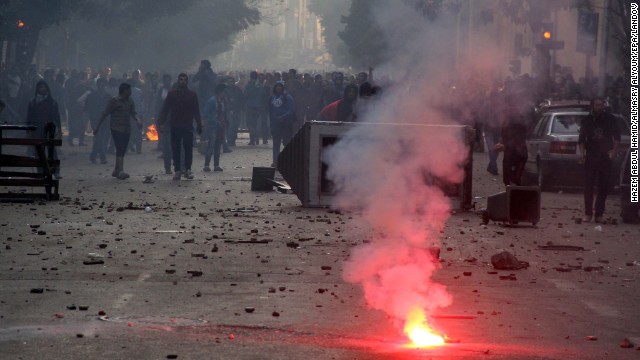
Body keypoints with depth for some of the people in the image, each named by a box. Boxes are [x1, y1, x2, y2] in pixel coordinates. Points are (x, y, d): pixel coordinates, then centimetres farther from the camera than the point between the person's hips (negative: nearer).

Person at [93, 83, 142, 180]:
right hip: (117, 129, -7)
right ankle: (121, 171, -22)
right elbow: (104, 114, -6)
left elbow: (133, 112, 9)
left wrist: (138, 120, -14)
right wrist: (97, 127, -6)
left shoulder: (130, 101, 11)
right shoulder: (114, 101, -8)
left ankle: (116, 171, 21)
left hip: (127, 129, 7)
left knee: (122, 151, 9)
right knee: (120, 150, -15)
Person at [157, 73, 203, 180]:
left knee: (188, 148, -8)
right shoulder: (172, 94, 5)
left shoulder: (192, 94, 7)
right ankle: (177, 170, 7)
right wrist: (162, 122, -6)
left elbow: (196, 111, 11)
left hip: (188, 126, 0)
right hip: (175, 126, 0)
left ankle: (188, 169, -2)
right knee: (176, 149, 2)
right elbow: (165, 110, 4)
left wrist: (199, 125, 6)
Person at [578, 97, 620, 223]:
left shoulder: (610, 119, 3)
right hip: (591, 157, 0)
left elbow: (617, 136, 7)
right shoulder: (587, 120, 6)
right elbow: (581, 139, 7)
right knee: (589, 185, -2)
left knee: (603, 186, 0)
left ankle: (599, 214, 4)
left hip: (605, 157, 0)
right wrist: (582, 152, -7)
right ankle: (588, 213, 3)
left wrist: (614, 150, -8)